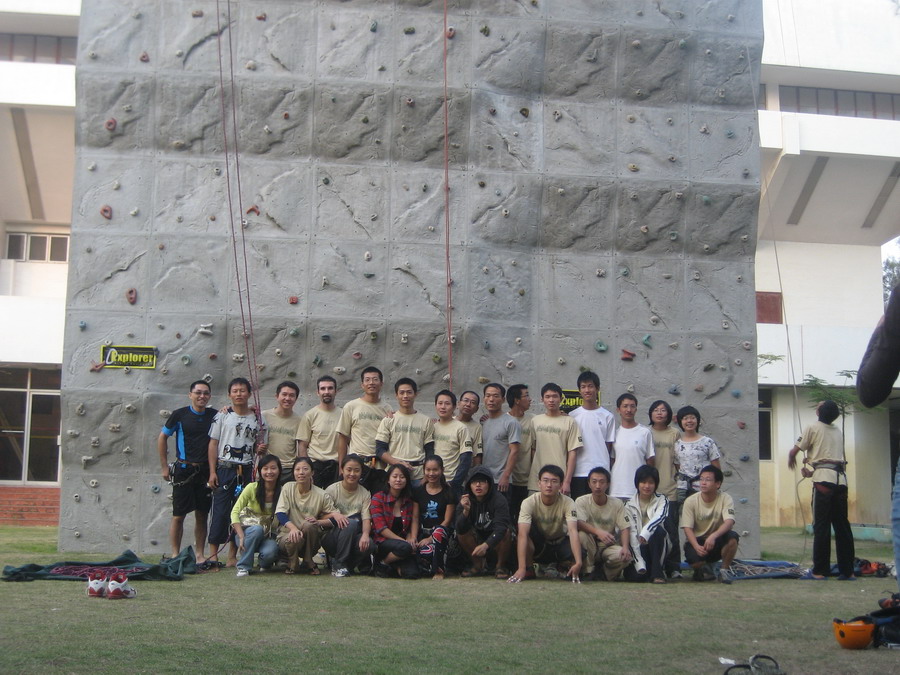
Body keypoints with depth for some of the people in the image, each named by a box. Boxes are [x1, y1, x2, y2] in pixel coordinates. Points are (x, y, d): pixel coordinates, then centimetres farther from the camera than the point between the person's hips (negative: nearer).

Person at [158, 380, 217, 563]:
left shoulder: (214, 415, 4)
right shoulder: (180, 414, -3)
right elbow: (162, 438, 5)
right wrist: (165, 467, 3)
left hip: (205, 471, 2)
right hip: (183, 470, -2)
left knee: (202, 515, 7)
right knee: (178, 515, 0)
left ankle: (200, 555, 14)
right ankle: (175, 555, 7)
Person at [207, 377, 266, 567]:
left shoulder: (257, 419, 7)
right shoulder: (222, 416, 2)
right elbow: (213, 444, 1)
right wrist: (212, 472, -5)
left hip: (246, 471, 2)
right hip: (224, 468, -2)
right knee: (220, 510, -5)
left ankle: (233, 556, 12)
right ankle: (213, 554, 2)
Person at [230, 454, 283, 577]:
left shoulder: (282, 492, -5)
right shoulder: (252, 488, -10)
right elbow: (235, 512, -12)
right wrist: (242, 537, -23)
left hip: (268, 536, 1)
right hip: (247, 531, -1)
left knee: (270, 552, -32)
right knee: (257, 529, -35)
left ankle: (265, 564, 6)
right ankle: (243, 566, -18)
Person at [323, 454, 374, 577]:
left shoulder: (365, 494, 4)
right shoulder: (332, 490, -3)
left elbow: (366, 519, -7)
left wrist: (365, 534, -28)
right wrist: (334, 515, -29)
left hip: (354, 537, 2)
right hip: (331, 537, -2)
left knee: (369, 545, -32)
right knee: (351, 522, -33)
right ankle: (338, 564, -19)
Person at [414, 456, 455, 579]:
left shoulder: (448, 492, 2)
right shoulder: (418, 491, 10)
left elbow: (447, 521, -4)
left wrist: (431, 538, -14)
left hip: (442, 533, -1)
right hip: (423, 531, 1)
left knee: (439, 530, -38)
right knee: (425, 552, -34)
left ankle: (439, 569, -20)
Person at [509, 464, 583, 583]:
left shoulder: (568, 503, -23)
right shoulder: (529, 503, -25)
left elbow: (573, 531, -35)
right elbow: (522, 534, -35)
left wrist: (578, 563, -50)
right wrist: (521, 568, -45)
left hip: (560, 543, 1)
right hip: (538, 544, -1)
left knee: (579, 551, -31)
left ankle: (563, 566, 6)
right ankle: (528, 569, -11)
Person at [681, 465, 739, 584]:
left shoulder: (725, 499, -11)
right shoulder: (690, 501, -10)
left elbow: (729, 522, -27)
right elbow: (687, 528, -14)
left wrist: (713, 536, -46)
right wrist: (696, 546, -34)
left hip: (717, 542, 0)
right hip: (696, 541, 0)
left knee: (732, 537, -33)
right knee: (692, 557, -33)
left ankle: (724, 569, -7)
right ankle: (702, 568, 7)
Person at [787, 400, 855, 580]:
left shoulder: (813, 428, 3)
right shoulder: (838, 432, 19)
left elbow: (793, 452, 2)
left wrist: (791, 462, 24)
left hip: (824, 481, -5)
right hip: (841, 480, 5)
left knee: (821, 526, -3)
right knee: (842, 525, 7)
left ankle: (820, 570, -2)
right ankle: (847, 570, 8)